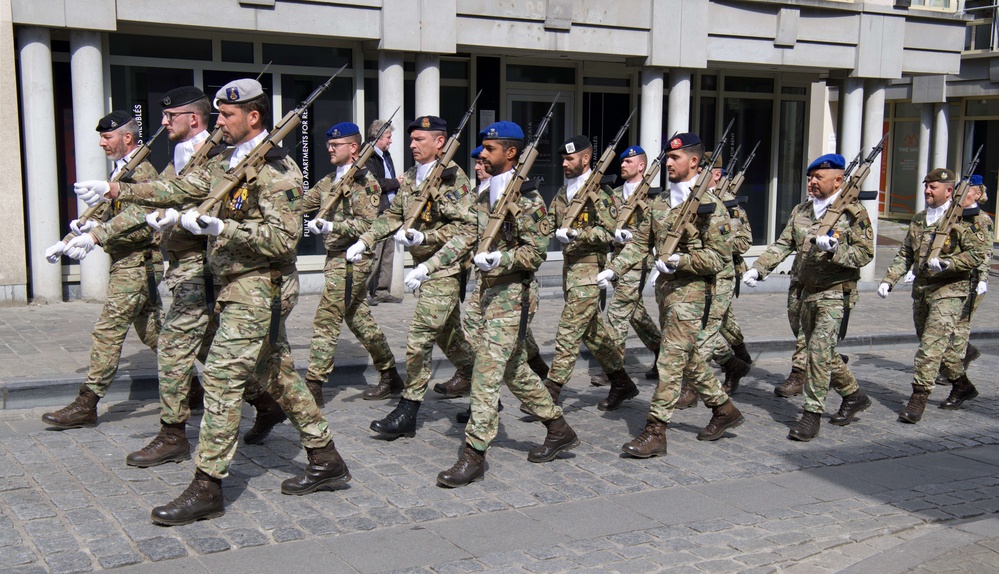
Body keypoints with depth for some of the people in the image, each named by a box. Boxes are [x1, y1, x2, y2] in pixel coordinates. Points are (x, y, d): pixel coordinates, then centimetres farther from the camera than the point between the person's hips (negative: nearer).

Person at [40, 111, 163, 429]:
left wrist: (95, 236, -35)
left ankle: (87, 404, -6)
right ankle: (191, 382, 22)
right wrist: (67, 243, 15)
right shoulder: (122, 172, 19)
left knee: (108, 331, -9)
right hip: (131, 263, 10)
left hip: (136, 263, -10)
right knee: (151, 331, 14)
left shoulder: (141, 172, -12)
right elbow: (109, 215, 22)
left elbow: (136, 217, -27)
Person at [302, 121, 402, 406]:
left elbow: (366, 224, -17)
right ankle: (389, 373, 26)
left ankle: (314, 385, -7)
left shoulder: (364, 181, -10)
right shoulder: (329, 180, 16)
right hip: (336, 256, 9)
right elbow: (303, 203, 16)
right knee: (358, 317, 15)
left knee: (326, 320, -10)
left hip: (352, 258, -9)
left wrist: (330, 226, -27)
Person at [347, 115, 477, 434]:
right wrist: (364, 242, 7)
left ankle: (407, 412, -4)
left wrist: (424, 238, -25)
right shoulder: (410, 177, 13)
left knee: (419, 338, -10)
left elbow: (465, 226, -18)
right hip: (426, 265, 9)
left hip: (446, 268, -9)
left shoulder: (453, 177, -13)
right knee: (449, 334, 17)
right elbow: (392, 216, 18)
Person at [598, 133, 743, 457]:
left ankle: (655, 432, -5)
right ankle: (724, 410, 33)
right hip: (665, 287, 8)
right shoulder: (660, 203, 12)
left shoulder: (708, 205, -9)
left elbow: (719, 256, -12)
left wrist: (681, 260, -24)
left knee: (671, 361, -8)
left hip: (690, 290, -8)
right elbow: (641, 242, 13)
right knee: (688, 358, 17)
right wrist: (614, 269, 2)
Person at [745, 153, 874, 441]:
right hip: (808, 292, 7)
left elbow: (865, 253, -10)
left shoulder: (853, 212, -7)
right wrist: (758, 268, -6)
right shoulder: (801, 211, 10)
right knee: (822, 352, 15)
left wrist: (834, 249, -26)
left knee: (819, 349, -15)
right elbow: (782, 245, 7)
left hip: (837, 293, -7)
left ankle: (813, 414, -7)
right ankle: (853, 394, 37)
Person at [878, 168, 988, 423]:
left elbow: (978, 254, -12)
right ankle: (962, 386, 36)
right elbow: (905, 254, 17)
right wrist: (888, 279, 6)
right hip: (922, 290, 7)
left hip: (950, 290, -7)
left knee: (932, 343, -15)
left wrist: (946, 263, -24)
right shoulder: (919, 220, 15)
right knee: (934, 345, 16)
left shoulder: (965, 219, -6)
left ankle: (918, 398, -13)